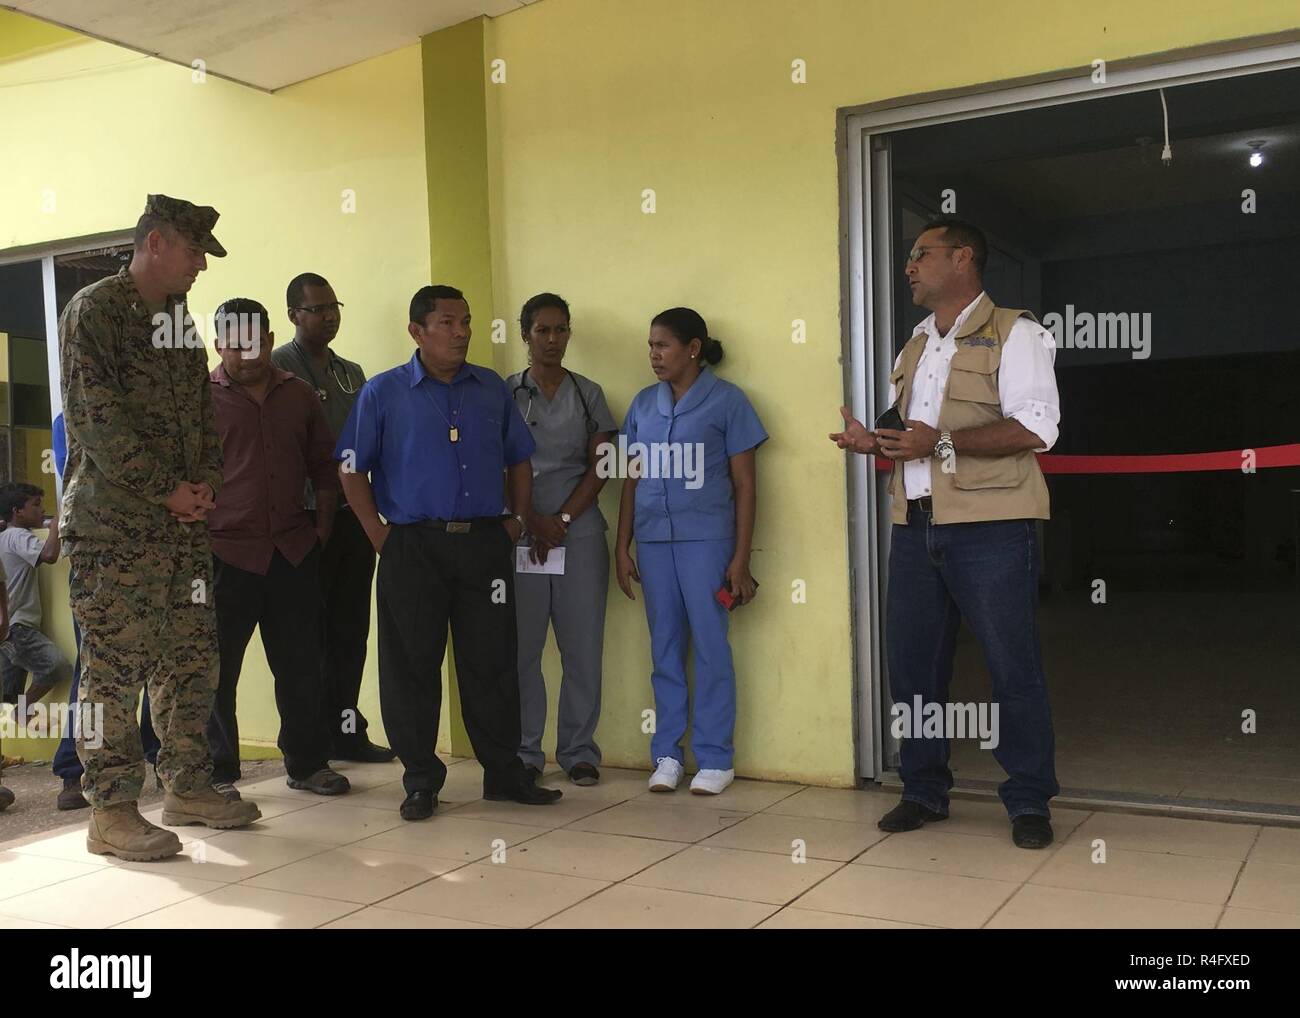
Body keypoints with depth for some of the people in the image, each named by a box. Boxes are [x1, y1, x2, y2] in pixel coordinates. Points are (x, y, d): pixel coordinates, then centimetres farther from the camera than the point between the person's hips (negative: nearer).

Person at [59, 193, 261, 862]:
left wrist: (207, 479, 2)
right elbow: (95, 419, -14)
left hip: (183, 519, 8)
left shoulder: (178, 319, 18)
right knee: (116, 663, -4)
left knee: (192, 657, 10)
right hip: (112, 523, -8)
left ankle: (187, 786, 22)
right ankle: (112, 811, 4)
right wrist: (165, 490, -14)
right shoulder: (93, 311, -6)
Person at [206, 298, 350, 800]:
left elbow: (323, 465, 17)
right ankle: (218, 774, 16)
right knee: (217, 669, 3)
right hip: (225, 554, -3)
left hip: (294, 552, 4)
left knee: (301, 666, 11)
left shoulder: (299, 395, 12)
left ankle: (307, 763, 24)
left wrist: (322, 528, 8)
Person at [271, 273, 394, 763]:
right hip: (308, 518, -6)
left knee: (350, 629, 11)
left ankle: (346, 729, 21)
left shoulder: (351, 372, 17)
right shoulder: (278, 367, -4)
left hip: (353, 516, 6)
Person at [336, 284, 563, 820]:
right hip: (413, 548, -2)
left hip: (485, 544, 3)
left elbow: (519, 459, 18)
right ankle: (421, 781, 15)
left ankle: (505, 772, 18)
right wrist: (380, 536, -5)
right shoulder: (383, 393, 1)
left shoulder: (492, 389, 11)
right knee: (412, 666, 3)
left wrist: (514, 523, 8)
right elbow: (352, 469, 1)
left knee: (493, 662, 7)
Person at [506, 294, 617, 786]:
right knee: (521, 645, 0)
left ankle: (579, 751, 12)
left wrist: (564, 518, -8)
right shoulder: (505, 394, 6)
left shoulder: (588, 393, 10)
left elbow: (599, 467, 4)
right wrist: (534, 520, -10)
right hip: (521, 532, -1)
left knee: (583, 645, 2)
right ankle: (524, 752, 11)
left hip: (580, 532, 1)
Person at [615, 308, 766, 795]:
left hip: (705, 539, -4)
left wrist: (740, 559, -6)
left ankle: (715, 758, 9)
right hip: (652, 540, 4)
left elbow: (744, 485, -1)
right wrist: (622, 548, 9)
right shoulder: (643, 403, 11)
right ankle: (667, 755, 17)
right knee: (665, 648, 8)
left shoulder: (726, 400, 0)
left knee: (710, 646, -2)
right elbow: (632, 480, 14)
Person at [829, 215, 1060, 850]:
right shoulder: (913, 349, 22)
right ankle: (924, 791, 22)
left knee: (1013, 666, -2)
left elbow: (1037, 427, -14)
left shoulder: (1013, 334, -1)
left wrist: (941, 441, -20)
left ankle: (1029, 802, 11)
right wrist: (873, 442, 3)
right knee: (911, 665, 9)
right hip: (915, 526, 7)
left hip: (989, 529, -7)